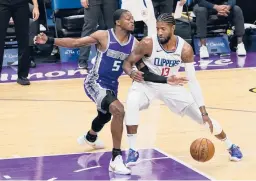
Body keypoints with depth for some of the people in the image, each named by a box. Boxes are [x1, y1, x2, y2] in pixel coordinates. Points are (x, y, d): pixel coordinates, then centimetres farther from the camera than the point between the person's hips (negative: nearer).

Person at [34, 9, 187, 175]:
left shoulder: (134, 44, -5)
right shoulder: (103, 36, -17)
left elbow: (145, 72, -2)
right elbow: (75, 43, -12)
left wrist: (166, 80, -13)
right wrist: (49, 40, -20)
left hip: (112, 86, 7)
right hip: (95, 83, -7)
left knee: (105, 116, 33)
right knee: (119, 110, -30)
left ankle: (90, 138, 69)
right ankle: (116, 159, -25)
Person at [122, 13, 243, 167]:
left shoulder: (185, 48, -23)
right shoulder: (148, 43, -28)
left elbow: (193, 81, -18)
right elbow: (127, 63, -16)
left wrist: (204, 112, -22)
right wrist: (131, 73, -43)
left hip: (170, 86, 2)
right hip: (147, 84, -2)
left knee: (202, 116, 0)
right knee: (131, 105, -35)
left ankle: (231, 146, 26)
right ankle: (133, 151, -20)